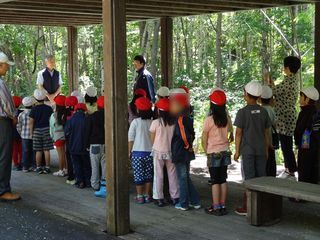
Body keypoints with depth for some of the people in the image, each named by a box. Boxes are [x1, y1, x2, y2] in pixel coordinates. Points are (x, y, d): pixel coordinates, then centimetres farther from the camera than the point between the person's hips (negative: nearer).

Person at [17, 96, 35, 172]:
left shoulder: (21, 115, -4)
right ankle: (33, 166, 11)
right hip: (34, 136, -1)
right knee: (33, 151, 9)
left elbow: (18, 127, 0)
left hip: (25, 136, 1)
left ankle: (25, 167, 9)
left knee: (25, 151, 7)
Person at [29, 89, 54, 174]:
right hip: (46, 130, 0)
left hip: (37, 130, 0)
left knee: (38, 151, 4)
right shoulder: (49, 108, -1)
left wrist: (31, 132, 3)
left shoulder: (34, 109, -3)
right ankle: (47, 167, 3)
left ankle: (38, 168, 8)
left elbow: (31, 122, -3)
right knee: (46, 150, 2)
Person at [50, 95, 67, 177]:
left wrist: (52, 137, 7)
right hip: (66, 136, 4)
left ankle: (61, 171, 7)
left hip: (58, 137, -4)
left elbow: (52, 127, -5)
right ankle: (65, 169, 19)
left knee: (60, 154, 1)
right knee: (65, 153, 12)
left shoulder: (54, 115, -13)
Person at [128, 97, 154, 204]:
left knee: (138, 175, 5)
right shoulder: (153, 122, -2)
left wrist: (129, 151, 4)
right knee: (148, 175, 11)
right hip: (150, 152, 3)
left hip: (138, 152, -3)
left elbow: (131, 138, -5)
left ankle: (140, 196, 8)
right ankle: (147, 196, 16)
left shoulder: (135, 122, -9)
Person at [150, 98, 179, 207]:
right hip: (171, 151, 2)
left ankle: (159, 198, 9)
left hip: (158, 152, -2)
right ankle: (175, 197, 17)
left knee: (158, 175, 6)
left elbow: (152, 139, -2)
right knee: (172, 174, 12)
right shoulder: (174, 122, -6)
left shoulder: (156, 122, -11)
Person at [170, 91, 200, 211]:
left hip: (180, 153, -9)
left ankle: (183, 204, 11)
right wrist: (189, 145, 10)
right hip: (187, 152, 9)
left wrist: (187, 145, -11)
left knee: (182, 178, 1)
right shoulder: (188, 118, 9)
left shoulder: (180, 119, -18)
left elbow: (184, 135, -25)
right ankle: (195, 202, 19)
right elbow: (192, 134, 11)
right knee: (186, 177, 17)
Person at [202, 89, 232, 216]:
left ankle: (216, 208, 3)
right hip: (225, 151, 5)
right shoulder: (227, 119, 0)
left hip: (214, 153, -5)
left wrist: (207, 152, 5)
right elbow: (228, 133, 5)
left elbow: (204, 139, -8)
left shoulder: (209, 120, -14)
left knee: (215, 181, 0)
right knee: (223, 180, 10)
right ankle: (223, 206, 14)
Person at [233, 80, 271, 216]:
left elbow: (238, 133, -8)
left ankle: (247, 208, 3)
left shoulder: (242, 112, -9)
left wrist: (237, 151, -1)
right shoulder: (263, 112, 5)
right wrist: (266, 150, 17)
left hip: (247, 150, -4)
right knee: (261, 178, 9)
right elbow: (266, 132, 9)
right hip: (261, 150, 4)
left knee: (249, 179, -1)